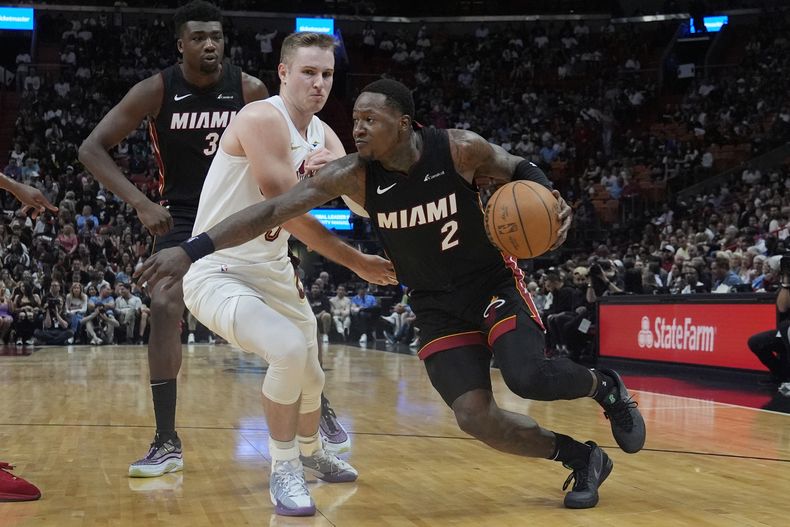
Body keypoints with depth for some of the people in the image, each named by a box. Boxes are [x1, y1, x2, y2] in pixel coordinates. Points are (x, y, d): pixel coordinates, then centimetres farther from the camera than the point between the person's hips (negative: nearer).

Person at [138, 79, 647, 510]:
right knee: (476, 418, -11)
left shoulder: (460, 148, -19)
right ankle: (581, 458, 13)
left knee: (528, 376, -27)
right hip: (438, 305, 3)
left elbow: (519, 169, 1)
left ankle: (605, 385, 8)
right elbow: (274, 210, -20)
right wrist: (193, 250, -28)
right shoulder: (352, 175, -16)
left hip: (494, 282, -2)